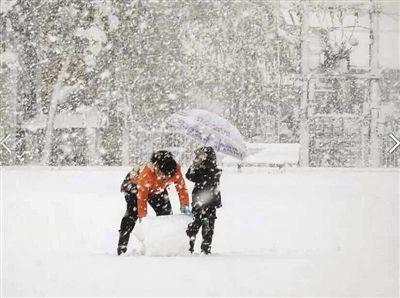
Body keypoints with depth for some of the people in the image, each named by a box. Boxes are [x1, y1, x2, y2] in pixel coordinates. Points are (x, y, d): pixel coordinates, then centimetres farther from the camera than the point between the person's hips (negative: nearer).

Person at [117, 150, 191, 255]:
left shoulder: (175, 170, -32)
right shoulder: (146, 173, -44)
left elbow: (181, 187, -20)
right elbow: (142, 196, -38)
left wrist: (185, 206, -28)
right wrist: (143, 216, -35)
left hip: (156, 189, 5)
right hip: (134, 185, -5)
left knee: (166, 211, -5)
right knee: (133, 213, -20)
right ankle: (122, 247, -19)